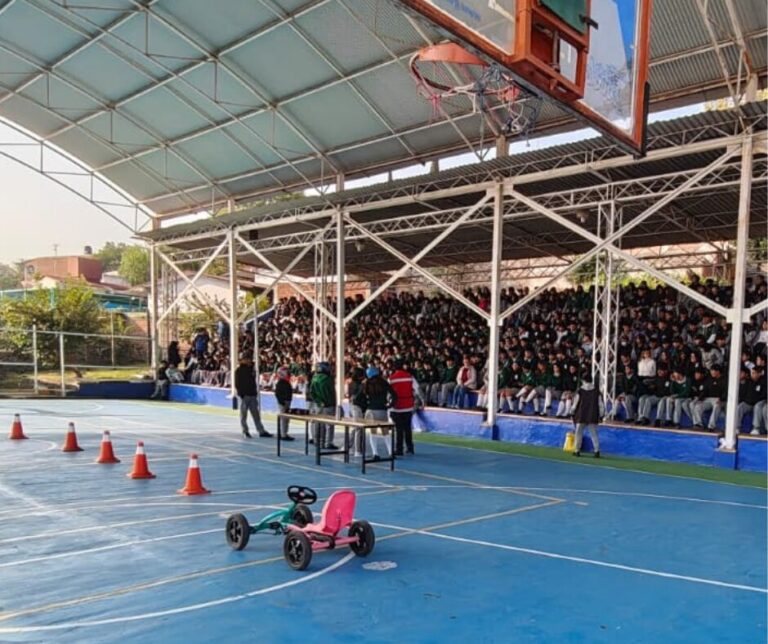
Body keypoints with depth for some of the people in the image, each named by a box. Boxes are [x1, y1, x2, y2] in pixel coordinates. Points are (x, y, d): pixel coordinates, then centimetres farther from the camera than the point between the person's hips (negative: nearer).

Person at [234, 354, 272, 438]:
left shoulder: (251, 369, 14)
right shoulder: (239, 370, -6)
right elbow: (237, 384, -10)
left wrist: (255, 392, 14)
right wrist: (241, 393, -17)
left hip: (252, 395, 6)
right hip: (244, 395, -6)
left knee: (256, 414, 6)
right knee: (243, 415, 3)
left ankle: (261, 431, 7)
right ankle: (245, 431, 10)